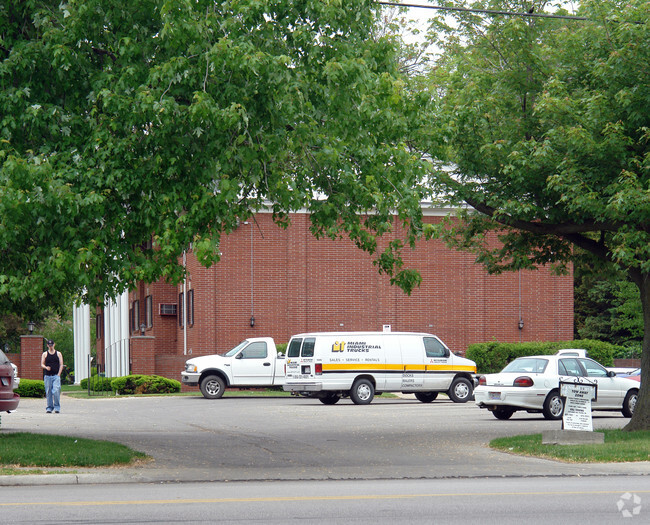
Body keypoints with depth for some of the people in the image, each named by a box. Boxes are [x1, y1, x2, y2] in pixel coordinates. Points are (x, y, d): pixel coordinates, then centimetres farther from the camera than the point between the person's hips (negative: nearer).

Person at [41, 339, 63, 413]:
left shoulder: (58, 354, 10)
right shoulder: (45, 354, 10)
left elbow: (61, 365, 7)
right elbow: (42, 364, 7)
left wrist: (59, 374, -5)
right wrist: (46, 367, -16)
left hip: (56, 376, -1)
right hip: (47, 376, 1)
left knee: (56, 391, -14)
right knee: (48, 392, 1)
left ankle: (57, 407, -7)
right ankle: (49, 407, 9)